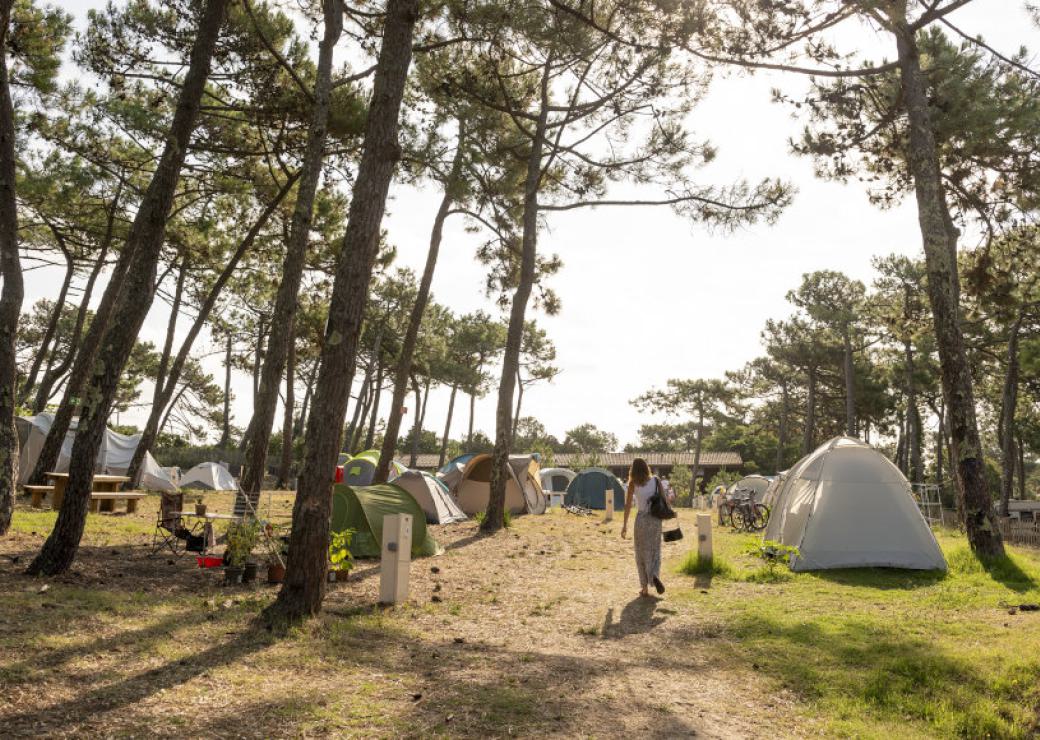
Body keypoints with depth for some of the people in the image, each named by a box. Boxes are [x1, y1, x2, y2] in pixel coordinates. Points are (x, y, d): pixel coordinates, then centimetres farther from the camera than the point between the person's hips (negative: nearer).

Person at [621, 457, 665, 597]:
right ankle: (655, 576, -19)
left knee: (641, 554, 10)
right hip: (655, 519, 2)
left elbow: (628, 505, -7)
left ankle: (645, 588, 12)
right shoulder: (655, 480, 2)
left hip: (641, 519, -1)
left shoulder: (633, 483, -4)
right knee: (654, 551, 10)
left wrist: (625, 524, -4)